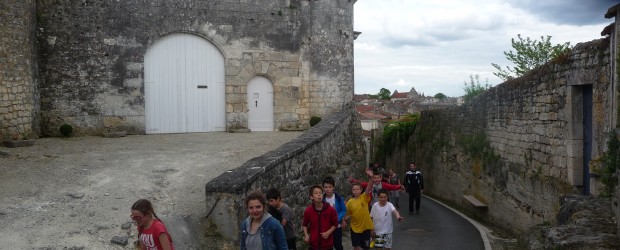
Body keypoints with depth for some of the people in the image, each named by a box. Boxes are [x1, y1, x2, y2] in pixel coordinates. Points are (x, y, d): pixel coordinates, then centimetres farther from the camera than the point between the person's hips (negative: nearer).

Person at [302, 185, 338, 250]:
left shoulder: (331, 209, -9)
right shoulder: (308, 210, -6)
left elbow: (335, 224, 2)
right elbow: (305, 224, 9)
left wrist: (328, 232, -14)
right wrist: (306, 235, -7)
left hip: (327, 243, 0)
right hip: (314, 243, 1)